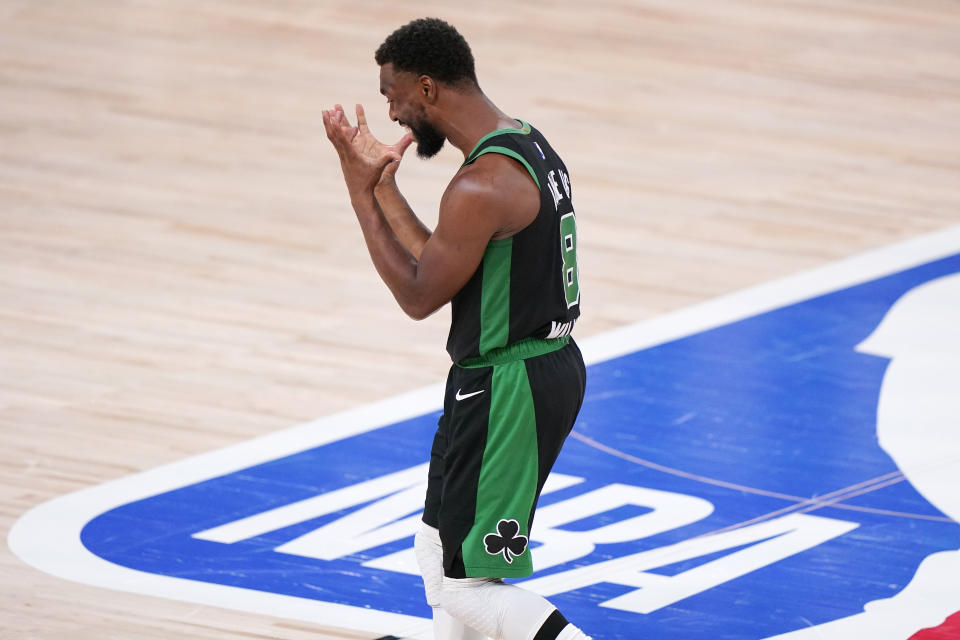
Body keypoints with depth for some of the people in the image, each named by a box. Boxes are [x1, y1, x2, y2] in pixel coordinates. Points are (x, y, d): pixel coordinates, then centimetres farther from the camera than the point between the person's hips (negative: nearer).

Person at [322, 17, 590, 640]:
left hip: (508, 390, -10)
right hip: (549, 367, 10)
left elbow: (419, 295, -14)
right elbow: (440, 264, 14)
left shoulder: (483, 186, -24)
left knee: (465, 586, -5)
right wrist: (383, 185, 14)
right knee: (442, 553, 22)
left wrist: (362, 193, -8)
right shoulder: (528, 145, 8)